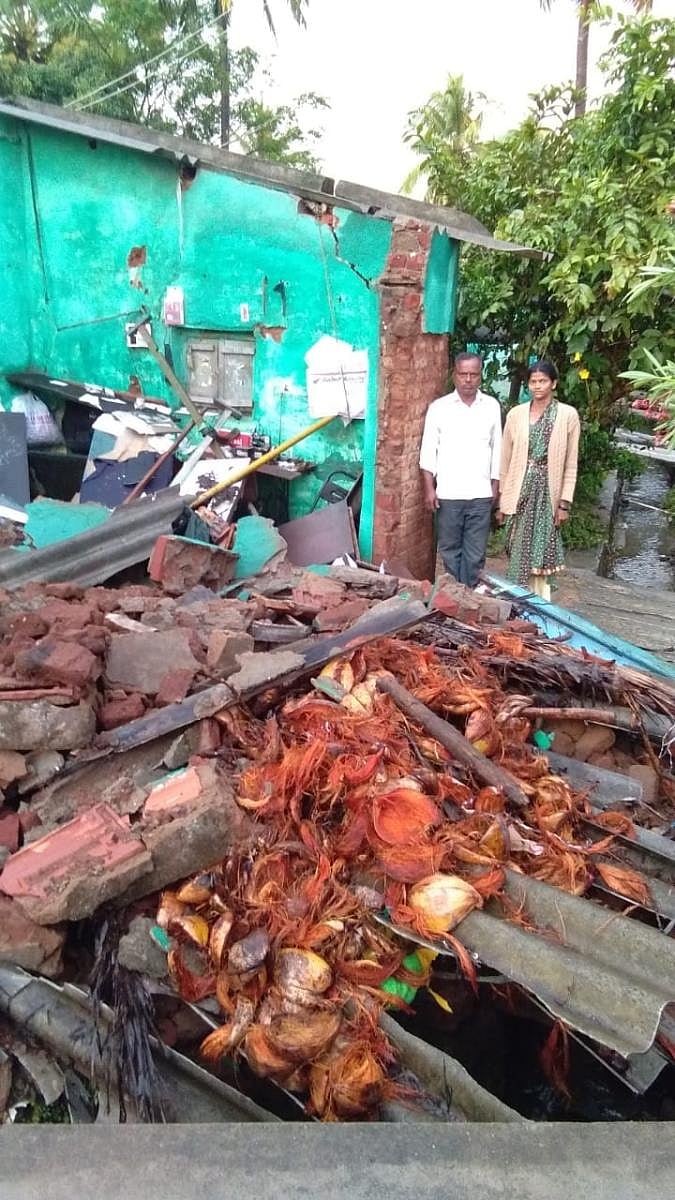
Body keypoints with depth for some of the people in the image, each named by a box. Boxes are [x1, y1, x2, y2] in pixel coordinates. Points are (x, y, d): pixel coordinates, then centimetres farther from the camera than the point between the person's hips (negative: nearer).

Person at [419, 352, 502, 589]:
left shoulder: (492, 406, 6)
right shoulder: (438, 407, 0)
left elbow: (496, 448, 10)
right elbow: (429, 450, 0)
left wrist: (495, 486, 8)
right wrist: (429, 488, -6)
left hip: (481, 493, 1)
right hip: (448, 493, -1)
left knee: (475, 552, 4)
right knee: (450, 549, 7)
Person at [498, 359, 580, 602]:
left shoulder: (568, 415, -2)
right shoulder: (516, 414, 2)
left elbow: (570, 464, 0)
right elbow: (506, 460, 6)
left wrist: (565, 503, -4)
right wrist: (502, 499, 5)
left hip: (547, 493, -1)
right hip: (519, 492, 1)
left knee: (540, 555, 4)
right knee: (519, 554, 5)